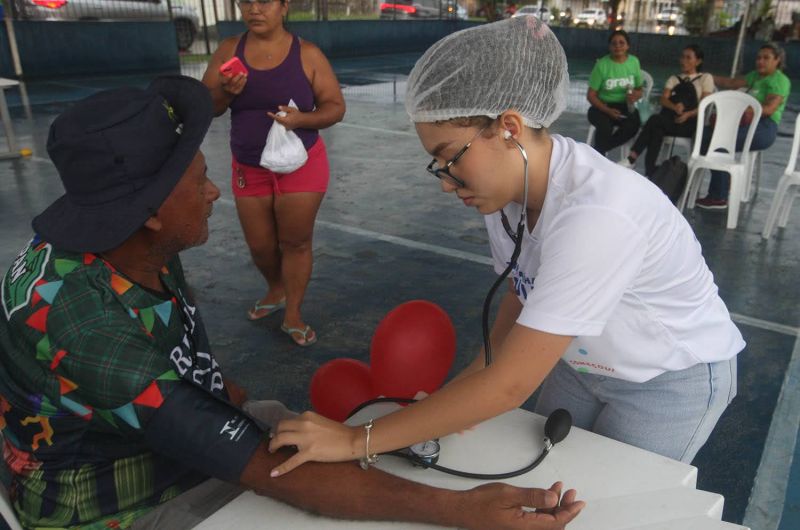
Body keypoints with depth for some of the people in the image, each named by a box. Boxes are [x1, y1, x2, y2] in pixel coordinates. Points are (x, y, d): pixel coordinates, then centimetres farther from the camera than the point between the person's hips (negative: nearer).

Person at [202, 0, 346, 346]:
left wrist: (301, 118, -25)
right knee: (260, 245, 13)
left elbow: (335, 107, -6)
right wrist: (225, 92, -22)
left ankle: (293, 316, 19)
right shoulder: (229, 50, -1)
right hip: (248, 167, 3)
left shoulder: (307, 53, -9)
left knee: (296, 242, 4)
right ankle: (276, 291, 42)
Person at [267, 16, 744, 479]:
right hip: (585, 362, 6)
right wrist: (467, 390, -11)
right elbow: (523, 294, 1)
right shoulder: (508, 181, -16)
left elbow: (511, 385, -36)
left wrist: (357, 441, -30)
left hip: (672, 380, -5)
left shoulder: (594, 216, -39)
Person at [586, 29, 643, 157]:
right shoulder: (602, 64, -7)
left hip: (625, 107, 3)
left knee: (633, 124, -30)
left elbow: (640, 90, 13)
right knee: (605, 126, -36)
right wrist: (608, 110, -21)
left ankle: (599, 150, -13)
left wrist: (636, 95, -13)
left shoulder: (634, 62, 4)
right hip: (602, 107, -3)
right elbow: (591, 95, -7)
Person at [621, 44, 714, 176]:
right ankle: (649, 174, -42)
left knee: (655, 120, -33)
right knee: (657, 130, -35)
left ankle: (631, 158, -37)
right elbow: (663, 99, 5)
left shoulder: (705, 78, 15)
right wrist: (675, 107, -19)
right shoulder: (674, 79, 24)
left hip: (689, 122, -3)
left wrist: (688, 114, -19)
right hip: (669, 118, 3)